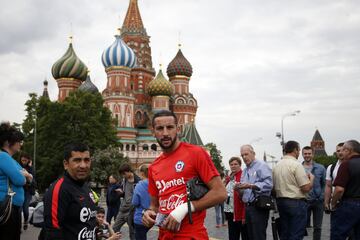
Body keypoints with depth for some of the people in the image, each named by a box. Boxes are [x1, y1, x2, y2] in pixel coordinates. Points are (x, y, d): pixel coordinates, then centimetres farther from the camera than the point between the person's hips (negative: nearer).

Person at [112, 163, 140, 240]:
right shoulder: (124, 180, 8)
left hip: (132, 210, -7)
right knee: (114, 228, 11)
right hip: (122, 208, 7)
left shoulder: (137, 181, -15)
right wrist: (122, 192, 1)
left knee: (132, 232, 6)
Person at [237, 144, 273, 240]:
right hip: (248, 206, 8)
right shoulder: (245, 170, 19)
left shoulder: (262, 165, -7)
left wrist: (250, 186, -27)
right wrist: (239, 187, -2)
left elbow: (268, 184, -20)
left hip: (259, 206, -8)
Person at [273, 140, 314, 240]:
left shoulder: (276, 166, 7)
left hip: (280, 201, 7)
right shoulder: (296, 165, -13)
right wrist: (311, 178, 3)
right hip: (296, 202, -7)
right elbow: (306, 188, -15)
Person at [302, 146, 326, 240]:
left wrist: (322, 197, -5)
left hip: (317, 201, 0)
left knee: (317, 227, 10)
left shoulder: (320, 168, 1)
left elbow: (324, 184, 3)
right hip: (304, 201, 0)